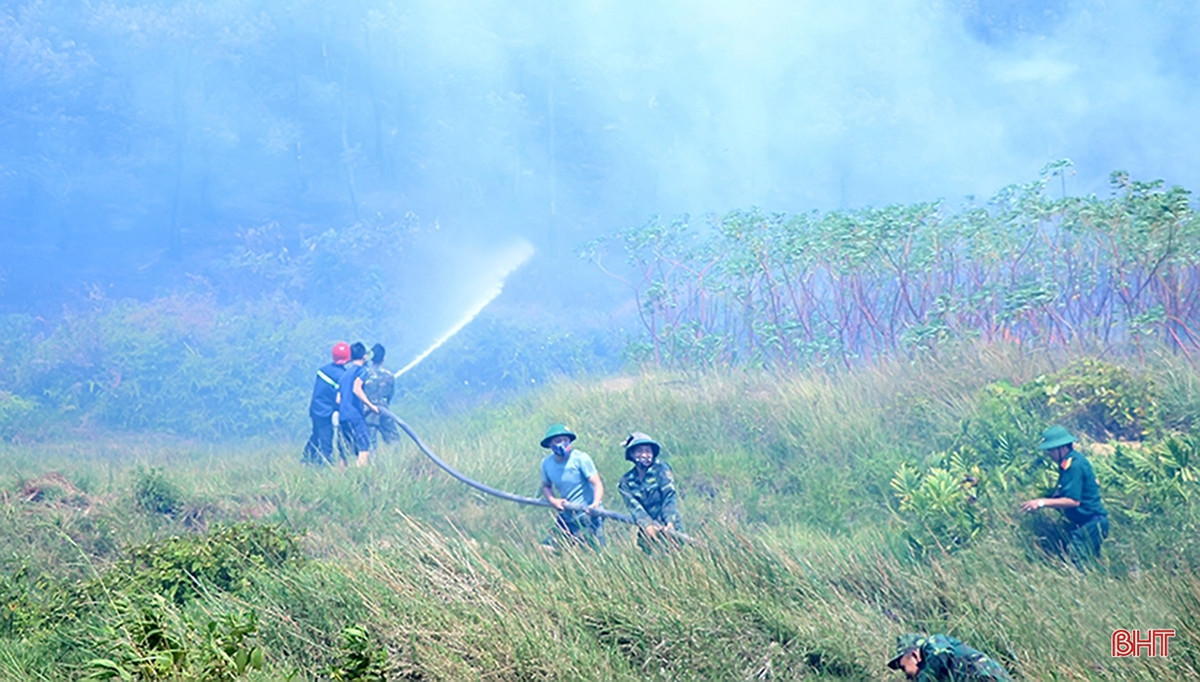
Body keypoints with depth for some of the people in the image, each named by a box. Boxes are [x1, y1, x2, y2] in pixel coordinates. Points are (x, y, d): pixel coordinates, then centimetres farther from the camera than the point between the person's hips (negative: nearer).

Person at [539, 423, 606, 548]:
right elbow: (546, 486, 17)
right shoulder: (546, 463, 1)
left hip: (588, 516, -5)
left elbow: (597, 484, -17)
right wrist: (552, 501, -5)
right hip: (566, 517, 5)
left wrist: (595, 504, -36)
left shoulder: (581, 458, -13)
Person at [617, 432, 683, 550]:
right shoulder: (626, 482, 7)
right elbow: (634, 507, -7)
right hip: (648, 532, 2)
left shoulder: (661, 469, 3)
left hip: (670, 528, -2)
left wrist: (670, 521, -25)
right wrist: (647, 525, -26)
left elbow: (669, 497, -8)